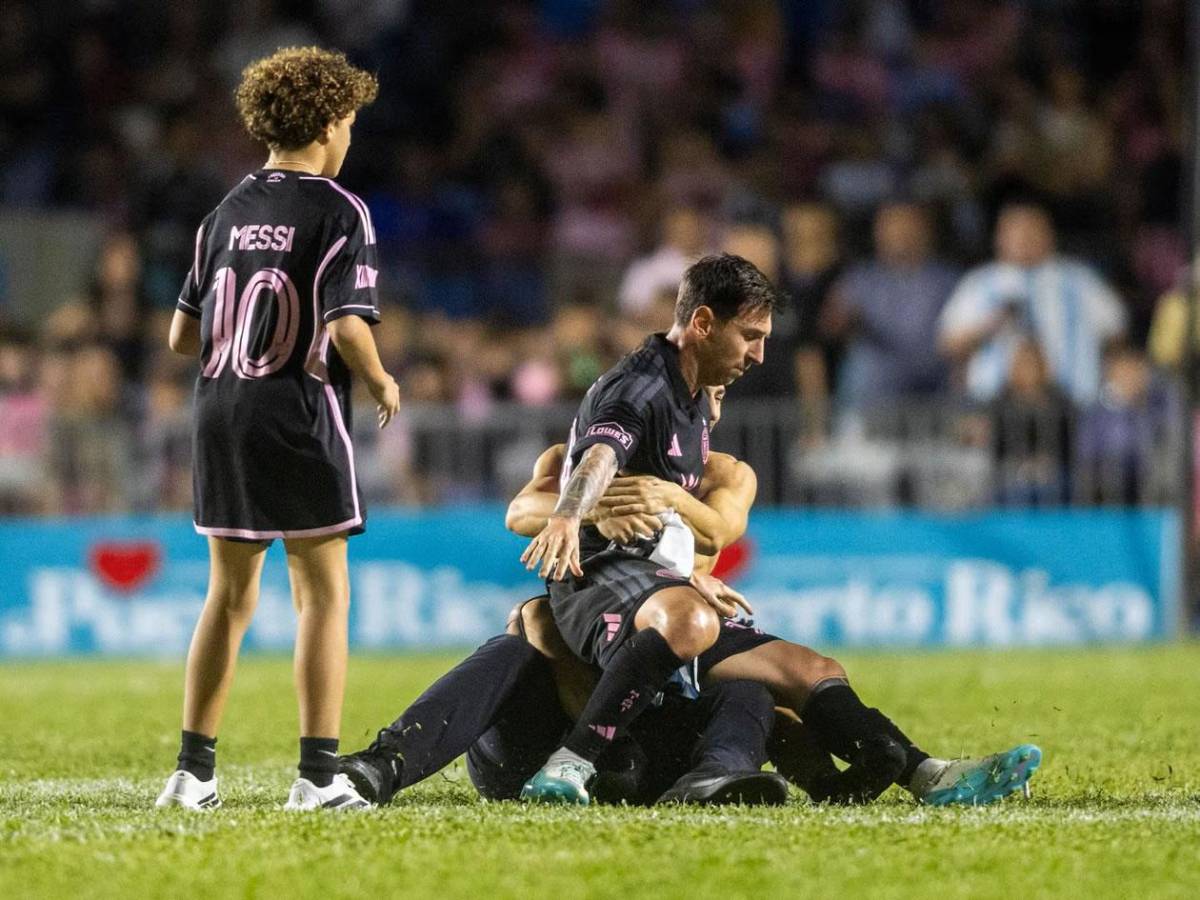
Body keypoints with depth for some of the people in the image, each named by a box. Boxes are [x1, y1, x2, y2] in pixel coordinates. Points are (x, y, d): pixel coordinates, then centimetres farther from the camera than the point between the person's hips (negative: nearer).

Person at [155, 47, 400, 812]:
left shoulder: (228, 212, 10)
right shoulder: (338, 211, -7)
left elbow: (183, 335, 11)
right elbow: (347, 326, -17)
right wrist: (383, 384, 0)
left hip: (221, 413, 6)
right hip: (301, 414, -6)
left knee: (230, 594, 14)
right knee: (323, 593, 1)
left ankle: (195, 770, 14)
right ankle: (320, 772, -3)